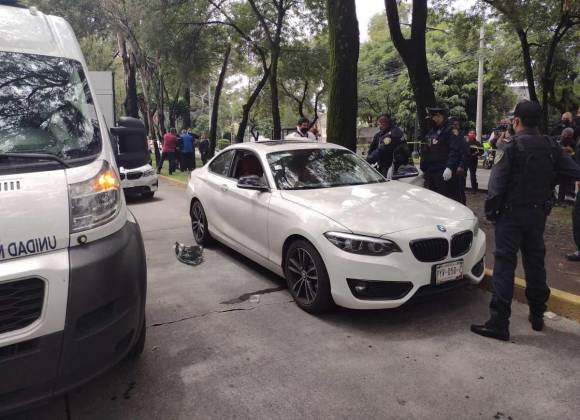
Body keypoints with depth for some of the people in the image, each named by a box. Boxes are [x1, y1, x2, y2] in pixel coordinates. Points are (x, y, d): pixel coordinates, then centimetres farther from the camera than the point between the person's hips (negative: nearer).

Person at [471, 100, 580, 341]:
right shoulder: (551, 147, 4)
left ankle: (499, 323, -6)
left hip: (512, 213, -6)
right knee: (535, 263, 16)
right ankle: (537, 315, 28)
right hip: (538, 213, 6)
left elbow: (497, 183, -15)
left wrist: (490, 210, -6)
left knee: (505, 264, -5)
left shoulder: (512, 147, -12)